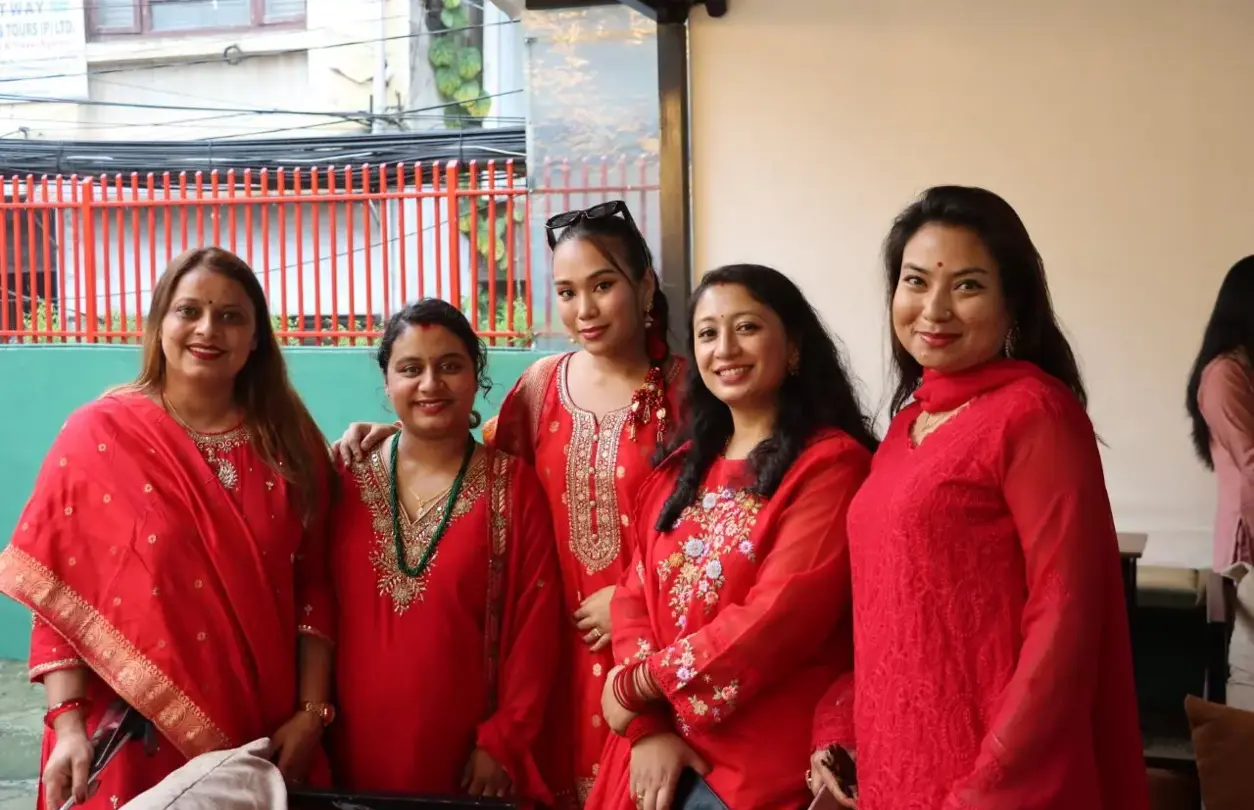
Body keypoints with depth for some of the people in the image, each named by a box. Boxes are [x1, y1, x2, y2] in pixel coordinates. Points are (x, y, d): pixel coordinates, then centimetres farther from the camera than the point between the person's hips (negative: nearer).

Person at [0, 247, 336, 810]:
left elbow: (313, 586, 3)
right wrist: (69, 723, -14)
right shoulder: (97, 436, -6)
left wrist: (312, 712, -5)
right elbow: (57, 592, -6)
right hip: (134, 742, -2)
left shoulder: (291, 442, 3)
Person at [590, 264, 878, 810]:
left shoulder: (831, 462, -9)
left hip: (764, 765, -5)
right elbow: (635, 599, 5)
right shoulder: (682, 467, 12)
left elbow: (778, 616, -18)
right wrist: (649, 727, -10)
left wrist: (639, 683, -10)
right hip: (660, 750, 6)